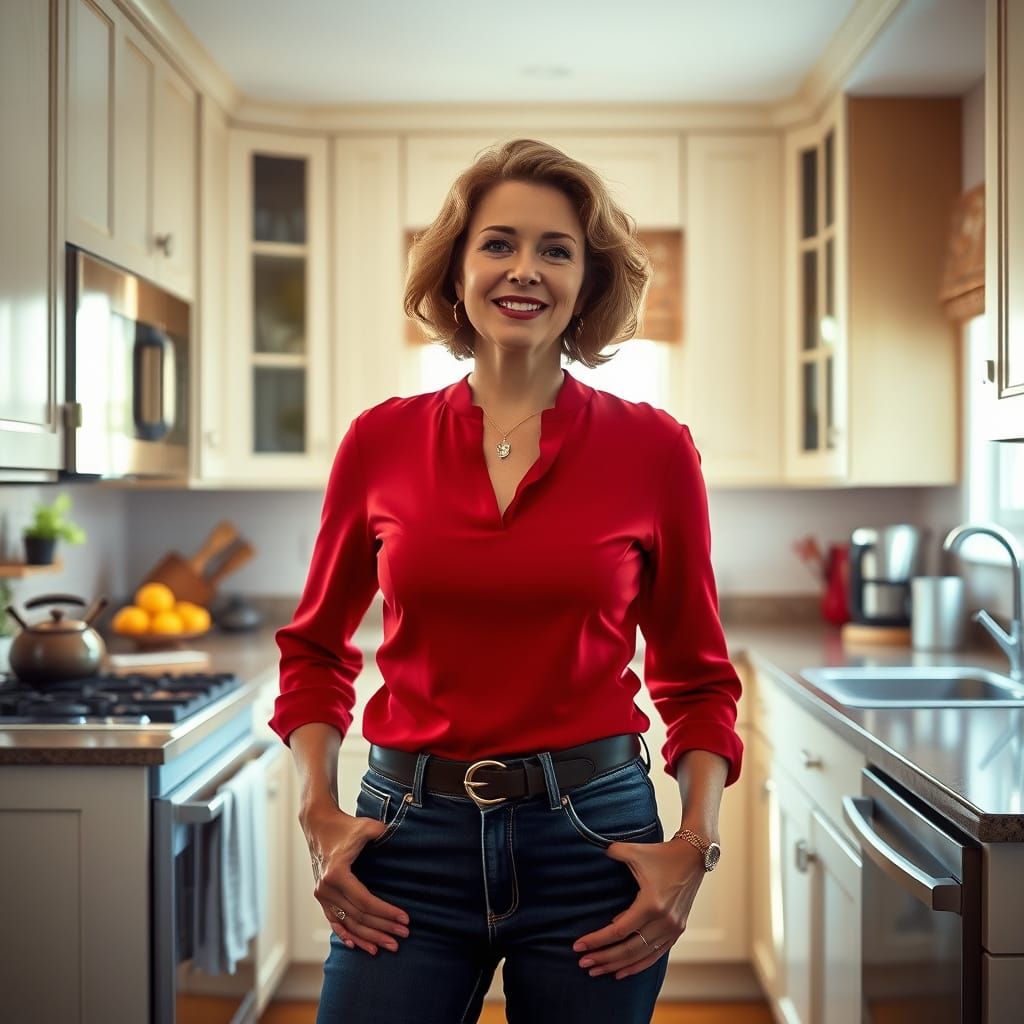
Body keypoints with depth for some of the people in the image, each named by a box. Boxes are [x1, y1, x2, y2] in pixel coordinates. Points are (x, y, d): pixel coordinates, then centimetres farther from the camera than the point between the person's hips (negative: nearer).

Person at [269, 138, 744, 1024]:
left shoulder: (653, 449, -2)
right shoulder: (381, 442, 1)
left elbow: (695, 677, 6)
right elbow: (316, 650, 12)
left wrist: (695, 846, -6)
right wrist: (320, 817, 1)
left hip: (592, 836, 0)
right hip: (409, 833, 1)